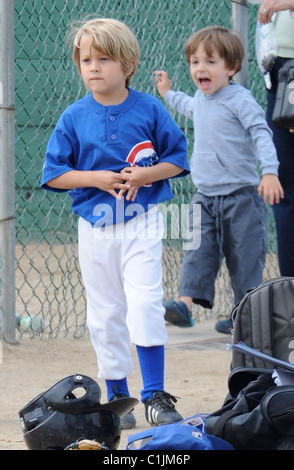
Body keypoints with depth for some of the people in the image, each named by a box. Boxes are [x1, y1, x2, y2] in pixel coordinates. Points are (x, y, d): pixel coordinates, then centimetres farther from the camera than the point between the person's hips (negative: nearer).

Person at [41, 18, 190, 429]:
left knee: (144, 304, -13)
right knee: (105, 314, 7)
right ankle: (117, 397, 19)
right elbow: (54, 174, 1)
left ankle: (155, 395, -5)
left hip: (142, 224, -2)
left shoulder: (149, 109, -3)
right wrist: (97, 179, -13)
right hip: (95, 226, 2)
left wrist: (145, 175, -14)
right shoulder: (74, 117, -1)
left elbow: (178, 159, 3)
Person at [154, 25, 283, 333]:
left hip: (241, 195, -6)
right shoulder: (201, 99, 12)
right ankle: (186, 302, -17)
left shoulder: (240, 100, -12)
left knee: (244, 255, 0)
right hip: (205, 196, 6)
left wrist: (270, 171, -30)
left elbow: (261, 134, -18)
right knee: (199, 248, -6)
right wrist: (168, 94, 48)